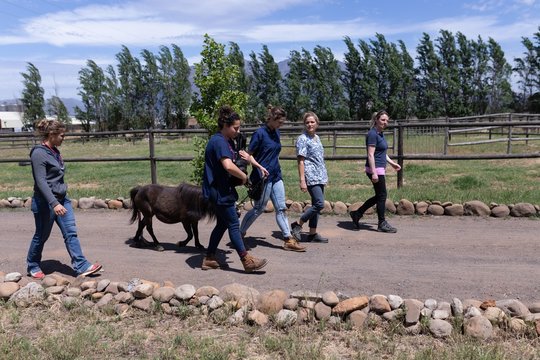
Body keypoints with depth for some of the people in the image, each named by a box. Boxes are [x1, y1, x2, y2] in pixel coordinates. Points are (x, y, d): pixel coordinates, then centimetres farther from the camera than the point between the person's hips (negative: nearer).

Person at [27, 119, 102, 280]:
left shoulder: (54, 151, 9)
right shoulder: (39, 153, -17)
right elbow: (41, 182, -23)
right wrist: (54, 203, -30)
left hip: (62, 199, 8)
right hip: (45, 202, -8)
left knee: (71, 233, 1)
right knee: (41, 236, 9)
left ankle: (81, 266, 2)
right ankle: (33, 266, 29)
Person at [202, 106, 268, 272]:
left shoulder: (227, 141, 13)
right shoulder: (219, 141, -18)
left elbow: (231, 163, 22)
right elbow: (228, 166, -32)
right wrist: (243, 176, -16)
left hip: (222, 189, 10)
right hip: (219, 190, -10)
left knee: (222, 224, 15)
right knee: (234, 224, -4)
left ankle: (209, 259, 23)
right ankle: (247, 261, 3)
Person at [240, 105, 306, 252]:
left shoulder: (276, 133, 9)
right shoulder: (259, 133, -12)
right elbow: (249, 156, -11)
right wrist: (260, 167, -25)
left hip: (276, 176, 7)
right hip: (264, 177, -7)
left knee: (281, 208, 6)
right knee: (259, 208, 4)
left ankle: (289, 240, 9)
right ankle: (240, 233, 22)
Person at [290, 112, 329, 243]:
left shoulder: (316, 138, 15)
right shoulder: (302, 139, -9)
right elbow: (301, 161, -13)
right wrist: (302, 180, -18)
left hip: (320, 177, 8)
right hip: (311, 177, -8)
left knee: (316, 205, 9)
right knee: (319, 204, -14)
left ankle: (313, 233, 16)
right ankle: (297, 224, 0)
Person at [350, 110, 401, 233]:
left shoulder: (380, 134, 14)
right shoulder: (373, 134, -15)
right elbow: (370, 155, -21)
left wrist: (392, 163, 21)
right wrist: (374, 173, -24)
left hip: (380, 169, 10)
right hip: (375, 169, -10)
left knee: (379, 196, 14)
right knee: (382, 196, 0)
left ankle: (357, 214, 20)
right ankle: (382, 224, 12)